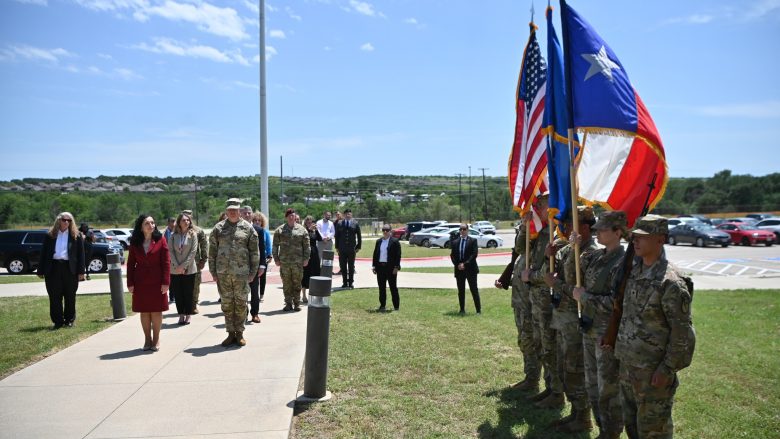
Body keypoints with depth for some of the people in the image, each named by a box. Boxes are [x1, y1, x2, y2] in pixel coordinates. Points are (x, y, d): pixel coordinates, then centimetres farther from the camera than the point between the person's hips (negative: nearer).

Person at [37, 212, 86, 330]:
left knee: (70, 297, 6)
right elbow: (44, 253, 9)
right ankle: (58, 321, 11)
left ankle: (69, 320, 18)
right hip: (53, 268, 1)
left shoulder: (76, 236, 4)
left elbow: (81, 254, 2)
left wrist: (81, 271, -5)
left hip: (70, 269, -1)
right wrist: (41, 270, 4)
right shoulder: (50, 236, 8)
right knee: (54, 297, 3)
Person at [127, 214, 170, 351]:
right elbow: (130, 263, 6)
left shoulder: (160, 240, -3)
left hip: (157, 282, -2)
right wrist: (130, 283, 0)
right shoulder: (135, 243, 4)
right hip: (140, 283, 2)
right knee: (144, 311, 8)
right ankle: (147, 339, 19)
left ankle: (156, 339, 16)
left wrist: (165, 282, -10)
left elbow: (166, 262, -5)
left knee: (156, 311, 4)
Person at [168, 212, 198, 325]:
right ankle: (181, 315, 14)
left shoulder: (193, 234, -1)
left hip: (189, 269, -2)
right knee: (178, 293, 5)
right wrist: (177, 266, -10)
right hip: (175, 269, 2)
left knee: (188, 293, 3)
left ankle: (188, 315, 12)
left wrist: (183, 266, -12)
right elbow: (170, 251, 0)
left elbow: (193, 251, -6)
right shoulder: (173, 236, 4)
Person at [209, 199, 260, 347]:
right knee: (226, 304, 7)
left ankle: (239, 333, 15)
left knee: (241, 303, 3)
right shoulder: (218, 228, 6)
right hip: (223, 273, 2)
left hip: (242, 273, -1)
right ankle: (231, 333, 18)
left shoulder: (248, 228, 2)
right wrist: (213, 271, 2)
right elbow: (212, 251, 7)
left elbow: (254, 252, 3)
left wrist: (253, 272, -2)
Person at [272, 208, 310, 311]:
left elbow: (307, 245, 5)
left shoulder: (301, 230, 4)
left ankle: (297, 304, 13)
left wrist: (306, 258, -1)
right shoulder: (279, 230, 5)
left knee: (297, 283, 4)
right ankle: (288, 304, 14)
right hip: (284, 262, 1)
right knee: (286, 284, 5)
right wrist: (276, 259, 1)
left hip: (298, 262, -1)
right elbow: (275, 246, 7)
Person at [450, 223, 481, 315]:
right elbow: (452, 255, 8)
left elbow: (474, 254, -9)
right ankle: (462, 310, 15)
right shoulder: (455, 242, 10)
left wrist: (465, 264, -16)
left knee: (474, 290, -1)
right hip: (459, 269, 3)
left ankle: (478, 310, 4)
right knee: (461, 291, 7)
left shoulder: (473, 241, 0)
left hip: (470, 269, -3)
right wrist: (457, 265, -8)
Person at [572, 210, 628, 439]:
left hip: (608, 332, -8)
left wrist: (584, 296, -15)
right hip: (590, 328, 8)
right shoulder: (596, 257, 6)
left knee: (609, 386, 6)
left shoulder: (622, 262, -18)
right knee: (592, 383, 18)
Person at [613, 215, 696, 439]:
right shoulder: (633, 271, 5)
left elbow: (683, 332, -17)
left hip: (653, 370, -7)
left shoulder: (670, 282, -19)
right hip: (628, 364, 8)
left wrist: (668, 369, -16)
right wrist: (620, 349, 13)